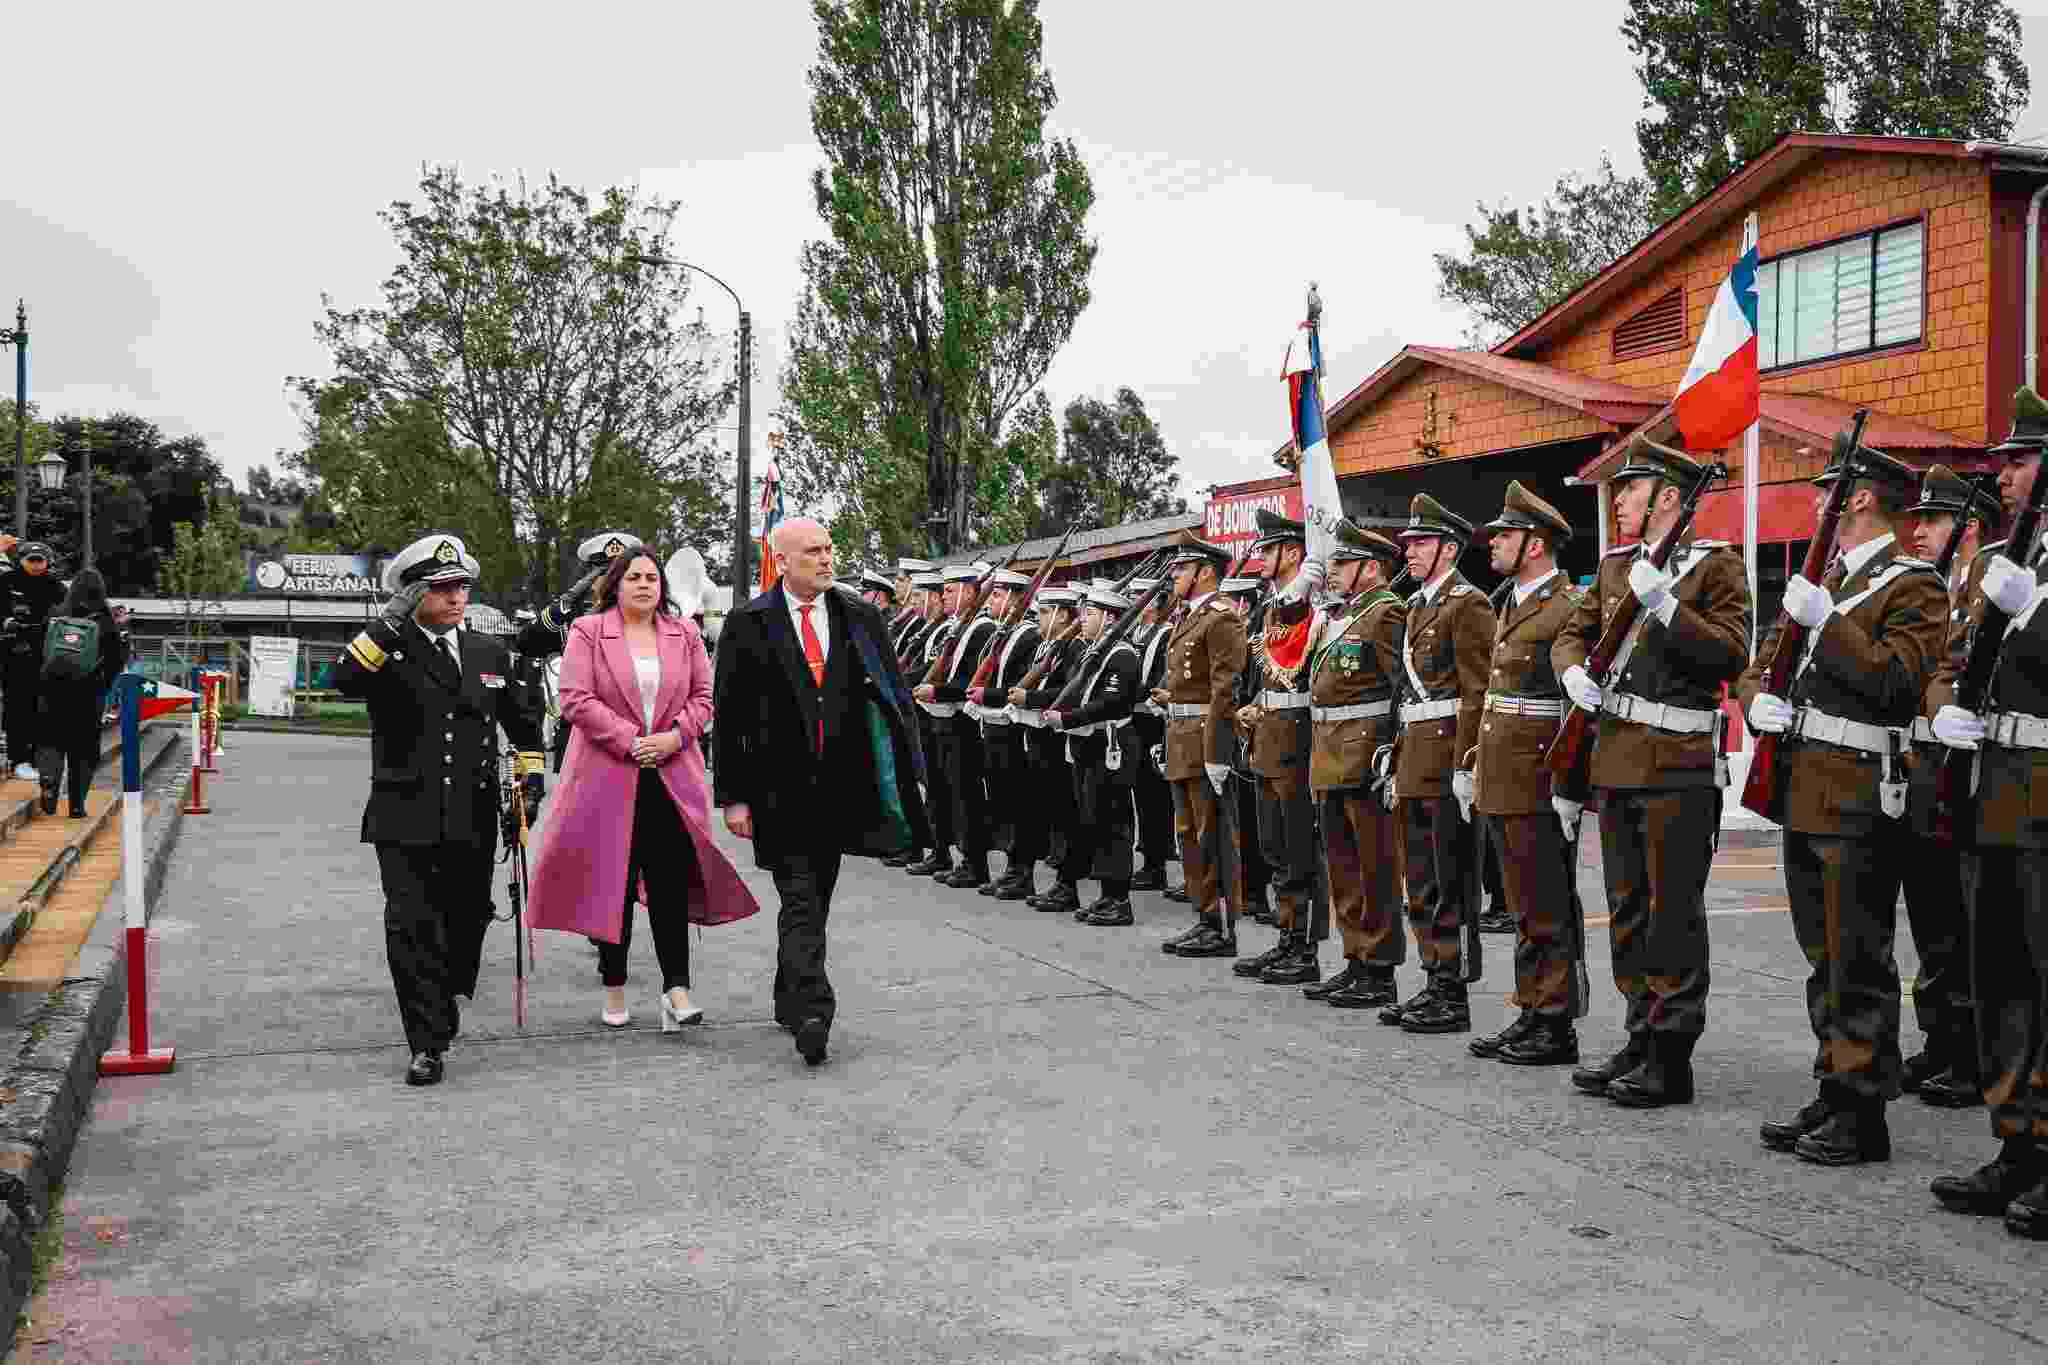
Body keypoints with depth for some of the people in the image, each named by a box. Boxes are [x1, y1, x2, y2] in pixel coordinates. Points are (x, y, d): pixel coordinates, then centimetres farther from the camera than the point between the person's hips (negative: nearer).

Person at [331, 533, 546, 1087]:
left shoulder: (490, 654, 12)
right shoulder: (389, 650, 0)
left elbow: (523, 723, 25)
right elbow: (344, 681, -22)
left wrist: (530, 775, 16)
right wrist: (390, 624, -26)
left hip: (473, 822, 4)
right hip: (406, 819, -3)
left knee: (467, 920, 11)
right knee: (412, 926, -7)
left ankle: (442, 1007, 38)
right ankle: (427, 1044, -2)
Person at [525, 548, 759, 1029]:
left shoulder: (684, 633, 11)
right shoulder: (587, 631, 1)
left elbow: (702, 696, 10)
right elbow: (576, 699, -8)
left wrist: (676, 736, -8)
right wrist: (629, 741, -13)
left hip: (672, 777, 2)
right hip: (607, 778, -2)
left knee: (671, 883, -3)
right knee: (612, 884, 6)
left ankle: (676, 990, -2)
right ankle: (614, 990, 18)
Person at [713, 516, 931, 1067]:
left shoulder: (861, 618, 6)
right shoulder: (748, 625, -2)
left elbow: (894, 696, 6)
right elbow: (729, 716, -2)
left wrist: (907, 771, -3)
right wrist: (732, 795, -6)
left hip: (842, 787, 4)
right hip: (781, 789, -3)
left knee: (815, 900, 13)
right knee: (800, 901, -9)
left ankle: (790, 1001, 27)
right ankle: (812, 1012, -14)